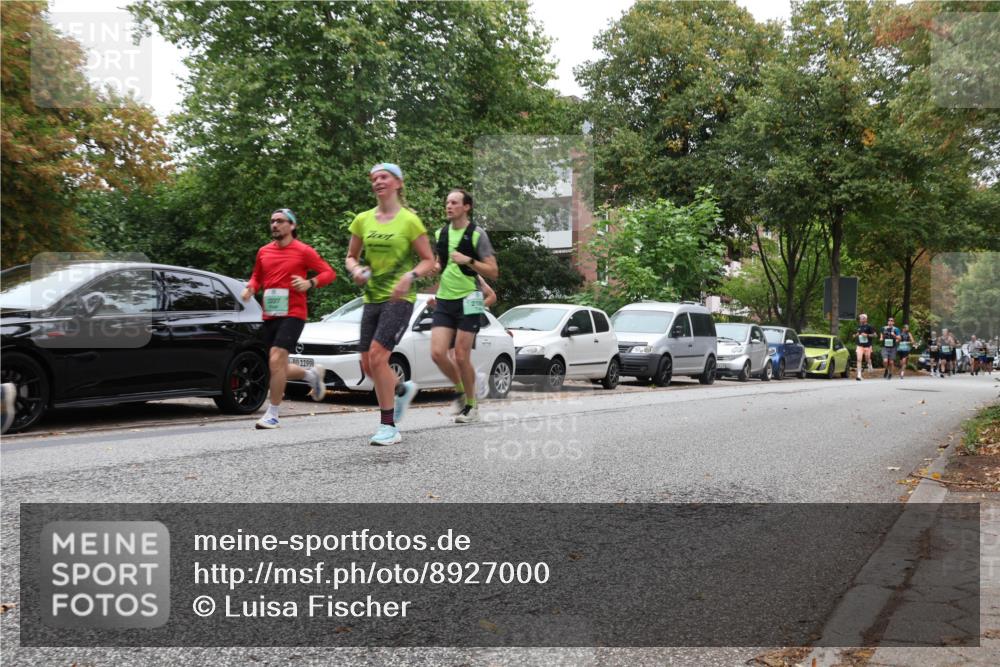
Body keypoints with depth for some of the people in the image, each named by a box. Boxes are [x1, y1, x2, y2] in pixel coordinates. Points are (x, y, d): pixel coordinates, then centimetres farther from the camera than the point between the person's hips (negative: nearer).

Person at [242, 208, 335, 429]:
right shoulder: (264, 251, 11)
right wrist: (250, 288, 2)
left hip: (292, 314, -6)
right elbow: (256, 276, 24)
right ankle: (313, 374, 39)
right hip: (269, 316, 6)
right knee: (279, 368, 10)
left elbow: (329, 273, 0)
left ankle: (272, 415, -10)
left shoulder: (303, 251, -3)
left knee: (276, 360, -20)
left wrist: (310, 283, -17)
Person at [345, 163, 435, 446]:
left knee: (377, 355, -18)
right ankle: (403, 389, 38)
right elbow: (351, 256, 15)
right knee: (368, 365, 6)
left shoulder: (409, 220, -5)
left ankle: (389, 427, -8)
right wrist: (356, 270, -7)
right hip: (372, 298, 6)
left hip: (399, 298, -6)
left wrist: (410, 275, -21)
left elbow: (429, 261, -3)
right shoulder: (363, 220, 7)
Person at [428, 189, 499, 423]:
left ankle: (471, 405, 14)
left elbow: (493, 272, -8)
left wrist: (468, 261, -19)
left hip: (467, 301, -5)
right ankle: (461, 390, 19)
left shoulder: (477, 234, -5)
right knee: (437, 353, -7)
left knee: (461, 356, -5)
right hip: (444, 301, 5)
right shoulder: (441, 233, 10)